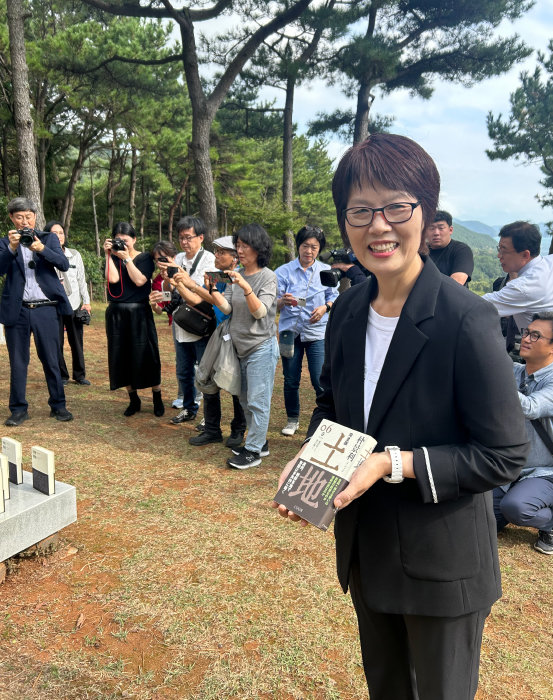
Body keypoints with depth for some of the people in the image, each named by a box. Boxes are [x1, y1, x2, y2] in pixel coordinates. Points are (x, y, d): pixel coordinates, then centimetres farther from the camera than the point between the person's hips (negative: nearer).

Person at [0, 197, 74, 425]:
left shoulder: (49, 239, 8)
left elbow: (64, 264, -6)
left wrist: (41, 248, -21)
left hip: (46, 310, 0)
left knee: (51, 361, 5)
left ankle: (58, 406, 16)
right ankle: (19, 410, 16)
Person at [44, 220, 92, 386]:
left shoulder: (74, 255, 8)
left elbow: (82, 280, 11)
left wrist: (86, 301, 7)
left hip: (74, 303, 2)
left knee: (77, 342, 4)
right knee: (57, 343, 2)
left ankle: (80, 375, 16)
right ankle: (61, 376, 17)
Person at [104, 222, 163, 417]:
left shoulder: (145, 258, 2)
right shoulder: (113, 258, 9)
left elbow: (139, 280, -14)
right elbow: (112, 278, -10)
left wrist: (126, 258, -13)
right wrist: (109, 255, -10)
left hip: (139, 313, -3)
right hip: (116, 314, 3)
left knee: (146, 356, -2)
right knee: (122, 357, 5)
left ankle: (157, 399, 11)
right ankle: (133, 399, 18)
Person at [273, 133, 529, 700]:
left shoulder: (467, 321, -25)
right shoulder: (348, 310, -4)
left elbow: (504, 456, -20)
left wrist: (395, 463, -27)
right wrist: (307, 458, -8)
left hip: (442, 562, -5)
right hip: (365, 546, 6)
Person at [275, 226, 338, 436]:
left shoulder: (326, 271, 6)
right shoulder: (284, 271, 3)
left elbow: (335, 297, 11)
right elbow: (273, 304, -2)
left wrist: (325, 307, -11)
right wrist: (283, 301, -25)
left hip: (317, 332, 0)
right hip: (290, 331, 1)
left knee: (320, 381, -6)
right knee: (290, 380, 7)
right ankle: (292, 419, 26)